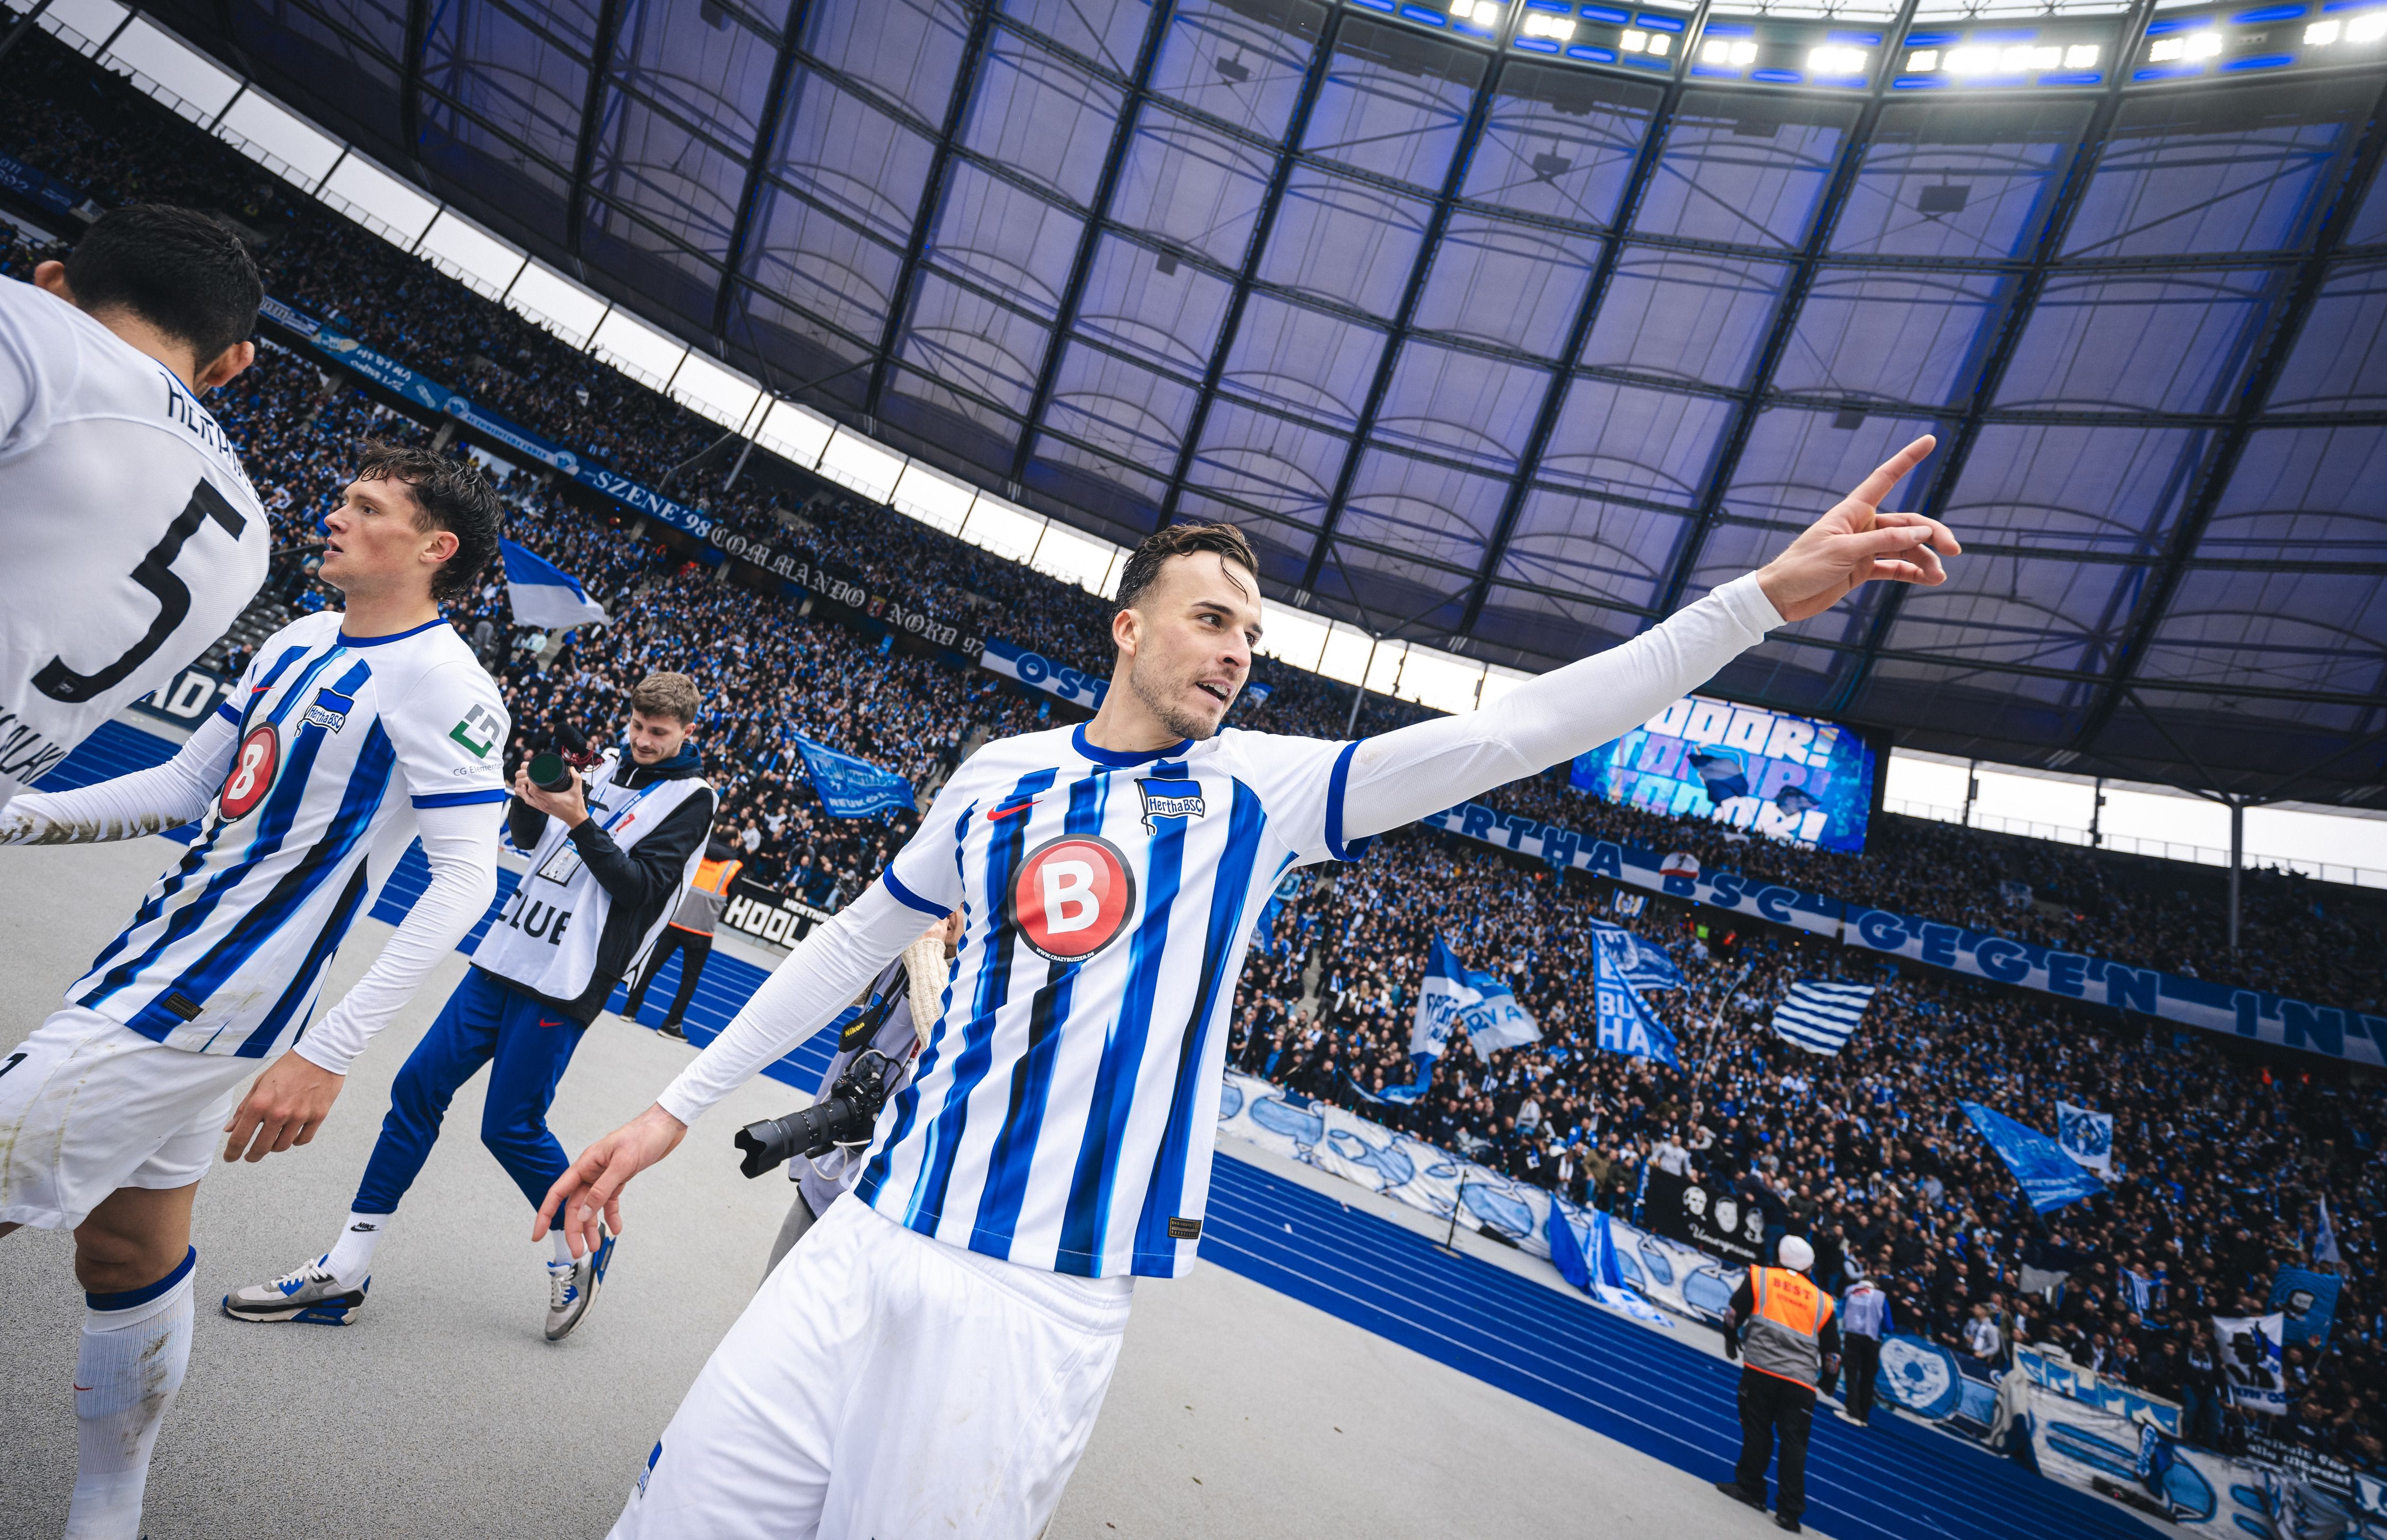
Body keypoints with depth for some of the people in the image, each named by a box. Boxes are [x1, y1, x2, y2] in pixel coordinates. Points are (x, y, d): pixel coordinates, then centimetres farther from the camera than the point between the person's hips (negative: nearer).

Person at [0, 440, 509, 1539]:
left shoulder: (444, 684, -18)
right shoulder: (298, 642, 10)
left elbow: (466, 882, -22)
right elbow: (189, 784, 19)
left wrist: (329, 1050, -24)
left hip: (202, 1006, -8)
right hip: (163, 959, 8)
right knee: (133, 1246, 18)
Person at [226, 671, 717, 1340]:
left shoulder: (691, 798, -7)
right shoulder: (611, 762, 11)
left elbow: (642, 887, -16)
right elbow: (527, 838, 17)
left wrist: (580, 820, -20)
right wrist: (530, 797, -3)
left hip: (564, 986, -7)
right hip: (506, 956, 7)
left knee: (510, 1127, -4)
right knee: (418, 1086, 5)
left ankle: (582, 1246, 20)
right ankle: (344, 1272, 16)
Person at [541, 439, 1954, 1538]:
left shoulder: (1261, 788, -1)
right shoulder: (1000, 776, 6)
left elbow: (1510, 732, -9)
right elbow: (856, 943, 15)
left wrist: (1763, 594, -14)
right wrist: (679, 1107, 17)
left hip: (1046, 1300, -2)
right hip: (872, 1243, 3)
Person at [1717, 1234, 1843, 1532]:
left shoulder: (1759, 1276, 8)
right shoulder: (1823, 1301, 17)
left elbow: (1734, 1312, 6)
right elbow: (1832, 1353, 18)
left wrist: (1732, 1340, 25)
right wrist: (1827, 1379, 37)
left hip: (1761, 1369, -3)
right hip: (1802, 1382, 3)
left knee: (1757, 1429, 8)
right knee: (1794, 1442, 5)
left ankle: (1751, 1488, 14)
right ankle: (1789, 1511, 3)